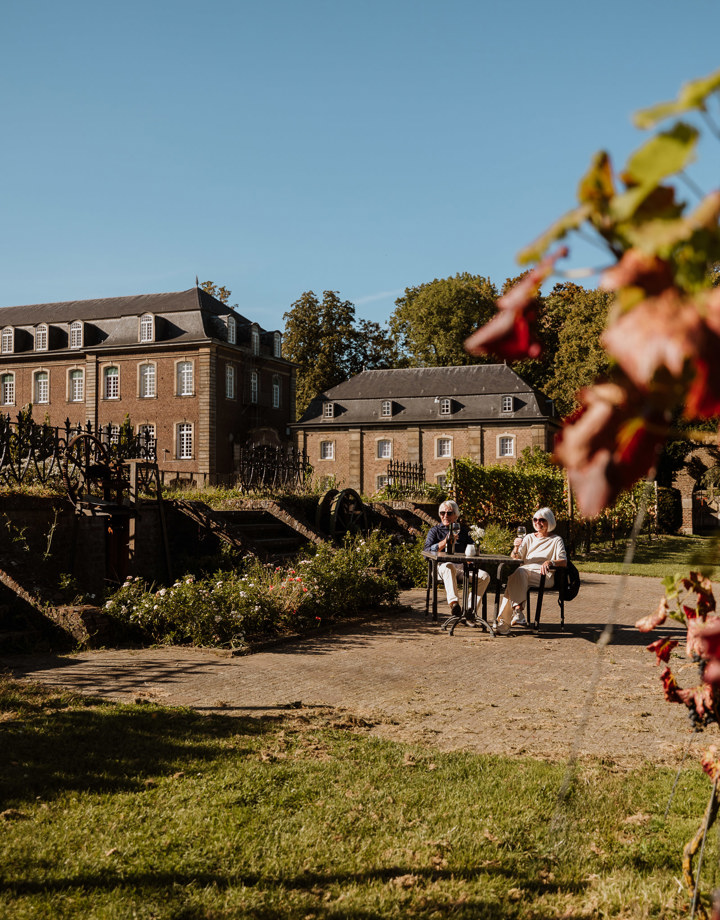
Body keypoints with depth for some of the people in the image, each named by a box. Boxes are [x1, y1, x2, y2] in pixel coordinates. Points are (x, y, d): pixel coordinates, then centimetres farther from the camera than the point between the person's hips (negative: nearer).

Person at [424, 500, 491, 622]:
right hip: (442, 565, -4)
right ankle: (454, 603, -55)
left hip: (463, 566, 4)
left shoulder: (463, 529, 23)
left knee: (484, 576, -21)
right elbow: (427, 552, -2)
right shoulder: (435, 531, 13)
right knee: (449, 567, -40)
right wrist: (445, 541, -15)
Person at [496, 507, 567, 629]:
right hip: (524, 572, 4)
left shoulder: (556, 540, 12)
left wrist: (550, 562, -24)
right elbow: (514, 558, 16)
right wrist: (516, 548, -8)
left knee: (520, 572, -34)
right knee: (518, 571, -34)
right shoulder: (529, 538, 23)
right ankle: (518, 610, -42)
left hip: (544, 576, -4)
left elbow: (564, 562, -2)